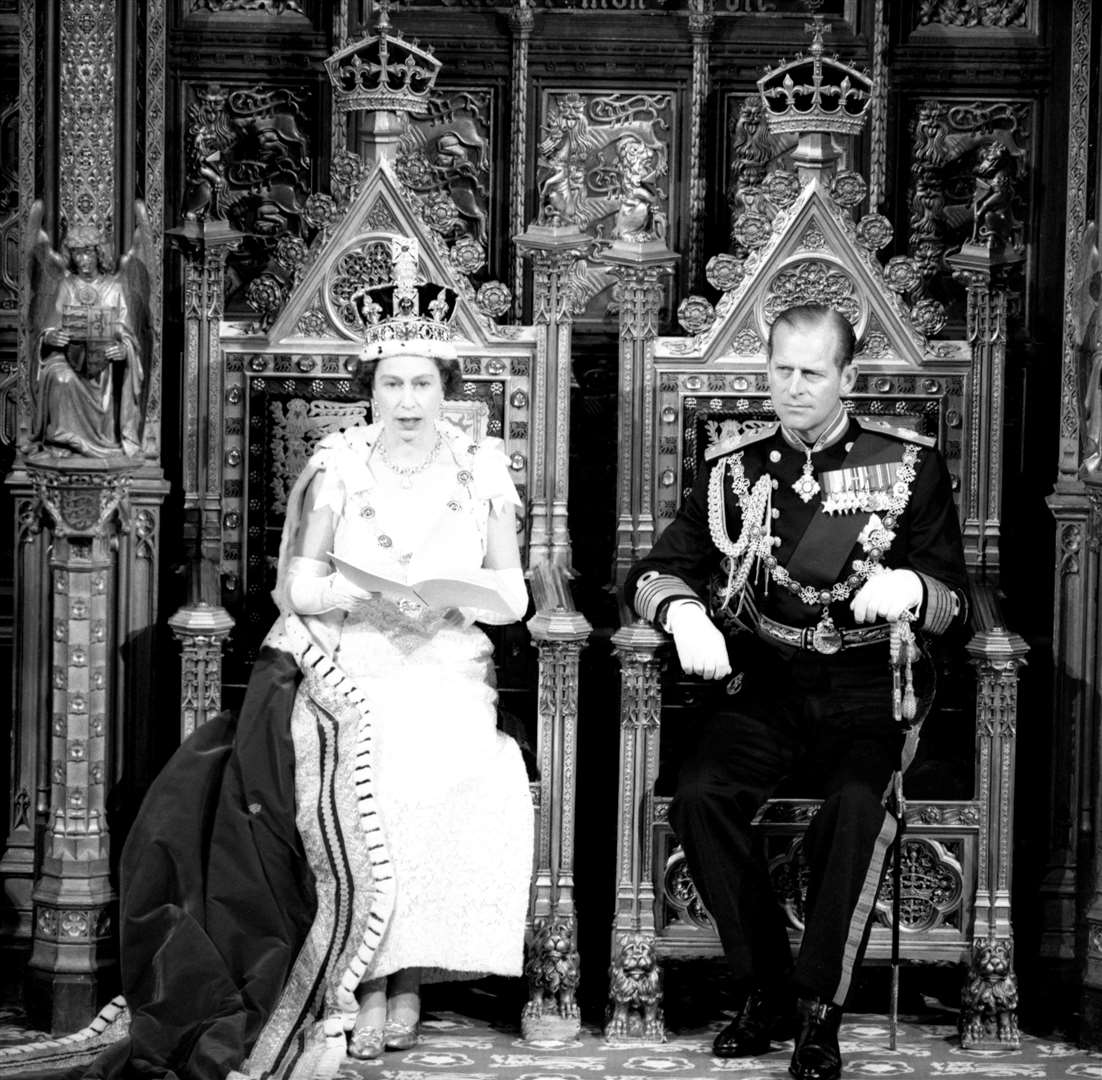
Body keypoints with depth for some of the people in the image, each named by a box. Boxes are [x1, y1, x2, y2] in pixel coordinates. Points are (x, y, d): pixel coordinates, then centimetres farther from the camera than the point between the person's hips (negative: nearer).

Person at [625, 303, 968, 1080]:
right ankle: (766, 991, -11)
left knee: (858, 806, -33)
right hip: (764, 687, 2)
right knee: (699, 797, -26)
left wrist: (911, 588, -23)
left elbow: (953, 603, 1)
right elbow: (656, 571, 8)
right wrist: (683, 611, -16)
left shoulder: (910, 467, 4)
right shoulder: (735, 469, 9)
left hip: (869, 692, -2)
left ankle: (821, 1012, -20)